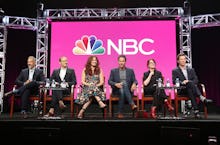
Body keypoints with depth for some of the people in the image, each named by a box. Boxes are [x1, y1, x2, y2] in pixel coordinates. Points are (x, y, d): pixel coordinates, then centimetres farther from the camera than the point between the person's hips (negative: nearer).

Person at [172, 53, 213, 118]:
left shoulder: (191, 70, 23)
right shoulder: (175, 71, 13)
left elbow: (196, 80, 10)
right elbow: (174, 81, -1)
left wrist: (188, 82, -13)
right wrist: (182, 82, -22)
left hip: (190, 88, 3)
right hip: (181, 90, -3)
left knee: (190, 91, -38)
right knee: (190, 84, -36)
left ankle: (196, 111, -52)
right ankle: (202, 98, -52)